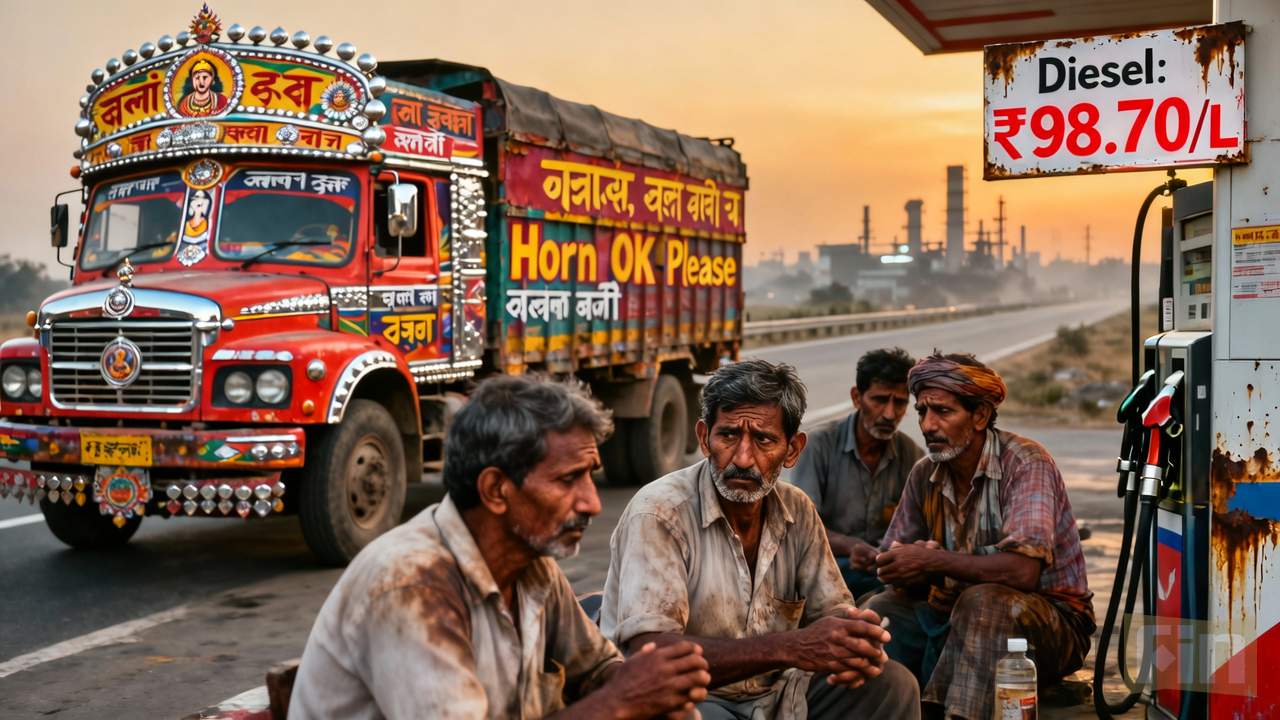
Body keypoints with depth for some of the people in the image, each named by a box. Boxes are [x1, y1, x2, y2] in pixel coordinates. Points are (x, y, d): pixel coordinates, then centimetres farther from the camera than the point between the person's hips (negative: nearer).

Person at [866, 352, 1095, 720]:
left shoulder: (1025, 462, -17)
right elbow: (890, 564, 2)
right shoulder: (924, 475, 1)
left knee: (983, 601, -36)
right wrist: (912, 574, -21)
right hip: (956, 615, 5)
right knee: (883, 610, -18)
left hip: (1054, 620, -5)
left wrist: (933, 561, -26)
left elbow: (1022, 571, -29)